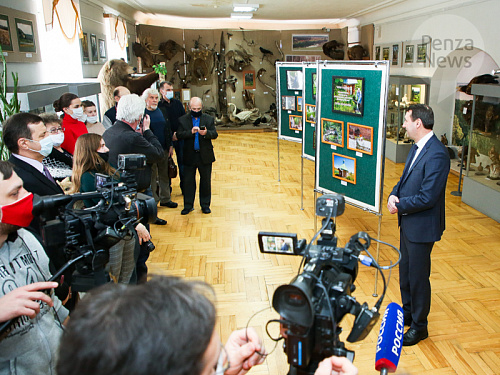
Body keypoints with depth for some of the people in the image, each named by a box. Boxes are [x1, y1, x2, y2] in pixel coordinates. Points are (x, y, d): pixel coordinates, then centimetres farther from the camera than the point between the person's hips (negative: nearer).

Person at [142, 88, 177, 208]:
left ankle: (165, 199, 24)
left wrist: (170, 145, 9)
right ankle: (153, 201, 15)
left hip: (164, 149, 5)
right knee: (152, 176, 4)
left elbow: (168, 129, 13)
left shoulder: (162, 111, 10)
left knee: (164, 175, 12)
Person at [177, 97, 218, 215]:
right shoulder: (182, 120, 2)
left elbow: (215, 134, -6)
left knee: (206, 181, 8)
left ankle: (205, 205, 22)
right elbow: (179, 135, -9)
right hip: (189, 156, 0)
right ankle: (188, 205, 19)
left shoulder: (209, 119, 4)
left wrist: (206, 133, -28)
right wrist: (191, 132, -26)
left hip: (205, 156, 0)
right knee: (188, 181, 7)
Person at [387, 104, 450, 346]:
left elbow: (427, 197, -27)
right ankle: (408, 312, 42)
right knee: (405, 271, 22)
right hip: (408, 222, 9)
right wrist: (394, 194, -4)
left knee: (418, 276, 7)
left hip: (422, 226, -9)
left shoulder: (436, 155, -25)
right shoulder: (418, 147, 6)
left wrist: (400, 206, -14)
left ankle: (419, 326, 26)